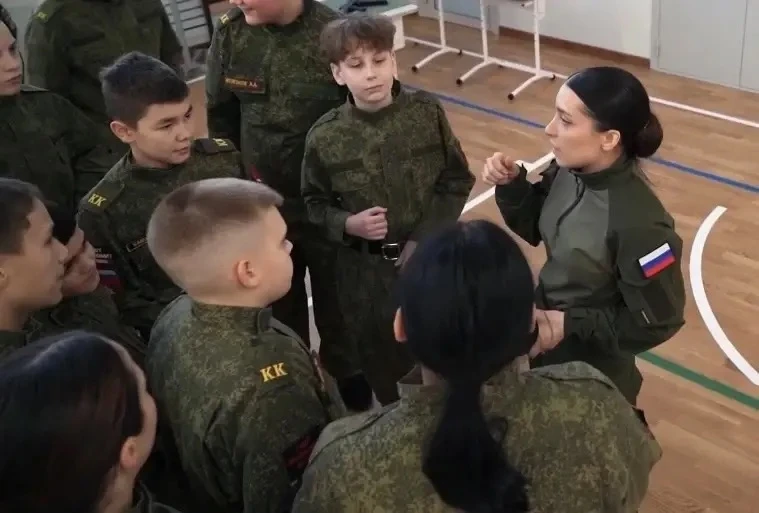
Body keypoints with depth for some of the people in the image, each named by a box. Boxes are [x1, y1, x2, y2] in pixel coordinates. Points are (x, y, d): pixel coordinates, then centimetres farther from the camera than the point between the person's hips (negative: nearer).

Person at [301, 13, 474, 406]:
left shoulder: (427, 112, -11)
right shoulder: (324, 137, -12)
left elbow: (457, 180, -4)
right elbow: (316, 204, 1)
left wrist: (424, 238, -13)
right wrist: (348, 224, -20)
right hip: (367, 270, 0)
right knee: (383, 362, 18)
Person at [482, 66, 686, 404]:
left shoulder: (638, 222, -33)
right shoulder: (569, 171, -15)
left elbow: (658, 322, -22)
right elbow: (536, 228, 3)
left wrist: (569, 325, -23)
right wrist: (512, 184, -14)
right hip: (543, 329, 7)